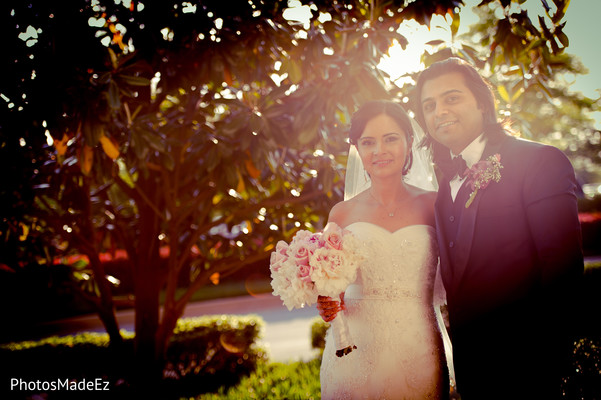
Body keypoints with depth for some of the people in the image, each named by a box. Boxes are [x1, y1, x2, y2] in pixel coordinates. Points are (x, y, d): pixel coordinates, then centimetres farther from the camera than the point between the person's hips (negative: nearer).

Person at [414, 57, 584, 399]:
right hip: (468, 357, 7)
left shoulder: (540, 161, -11)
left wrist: (547, 352, -18)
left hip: (522, 358, -6)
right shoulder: (448, 181, 12)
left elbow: (563, 264, -17)